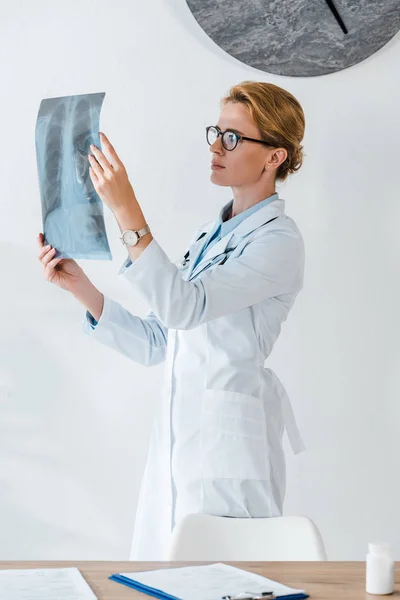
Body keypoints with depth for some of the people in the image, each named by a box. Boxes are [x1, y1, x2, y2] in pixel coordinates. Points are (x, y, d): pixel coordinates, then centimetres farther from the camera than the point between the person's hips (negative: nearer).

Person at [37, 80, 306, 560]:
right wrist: (79, 285, 3)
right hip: (178, 427, 8)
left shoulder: (279, 240, -11)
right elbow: (154, 343, 11)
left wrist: (127, 213, -30)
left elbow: (184, 307, -26)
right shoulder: (211, 233, 15)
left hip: (229, 438, -8)